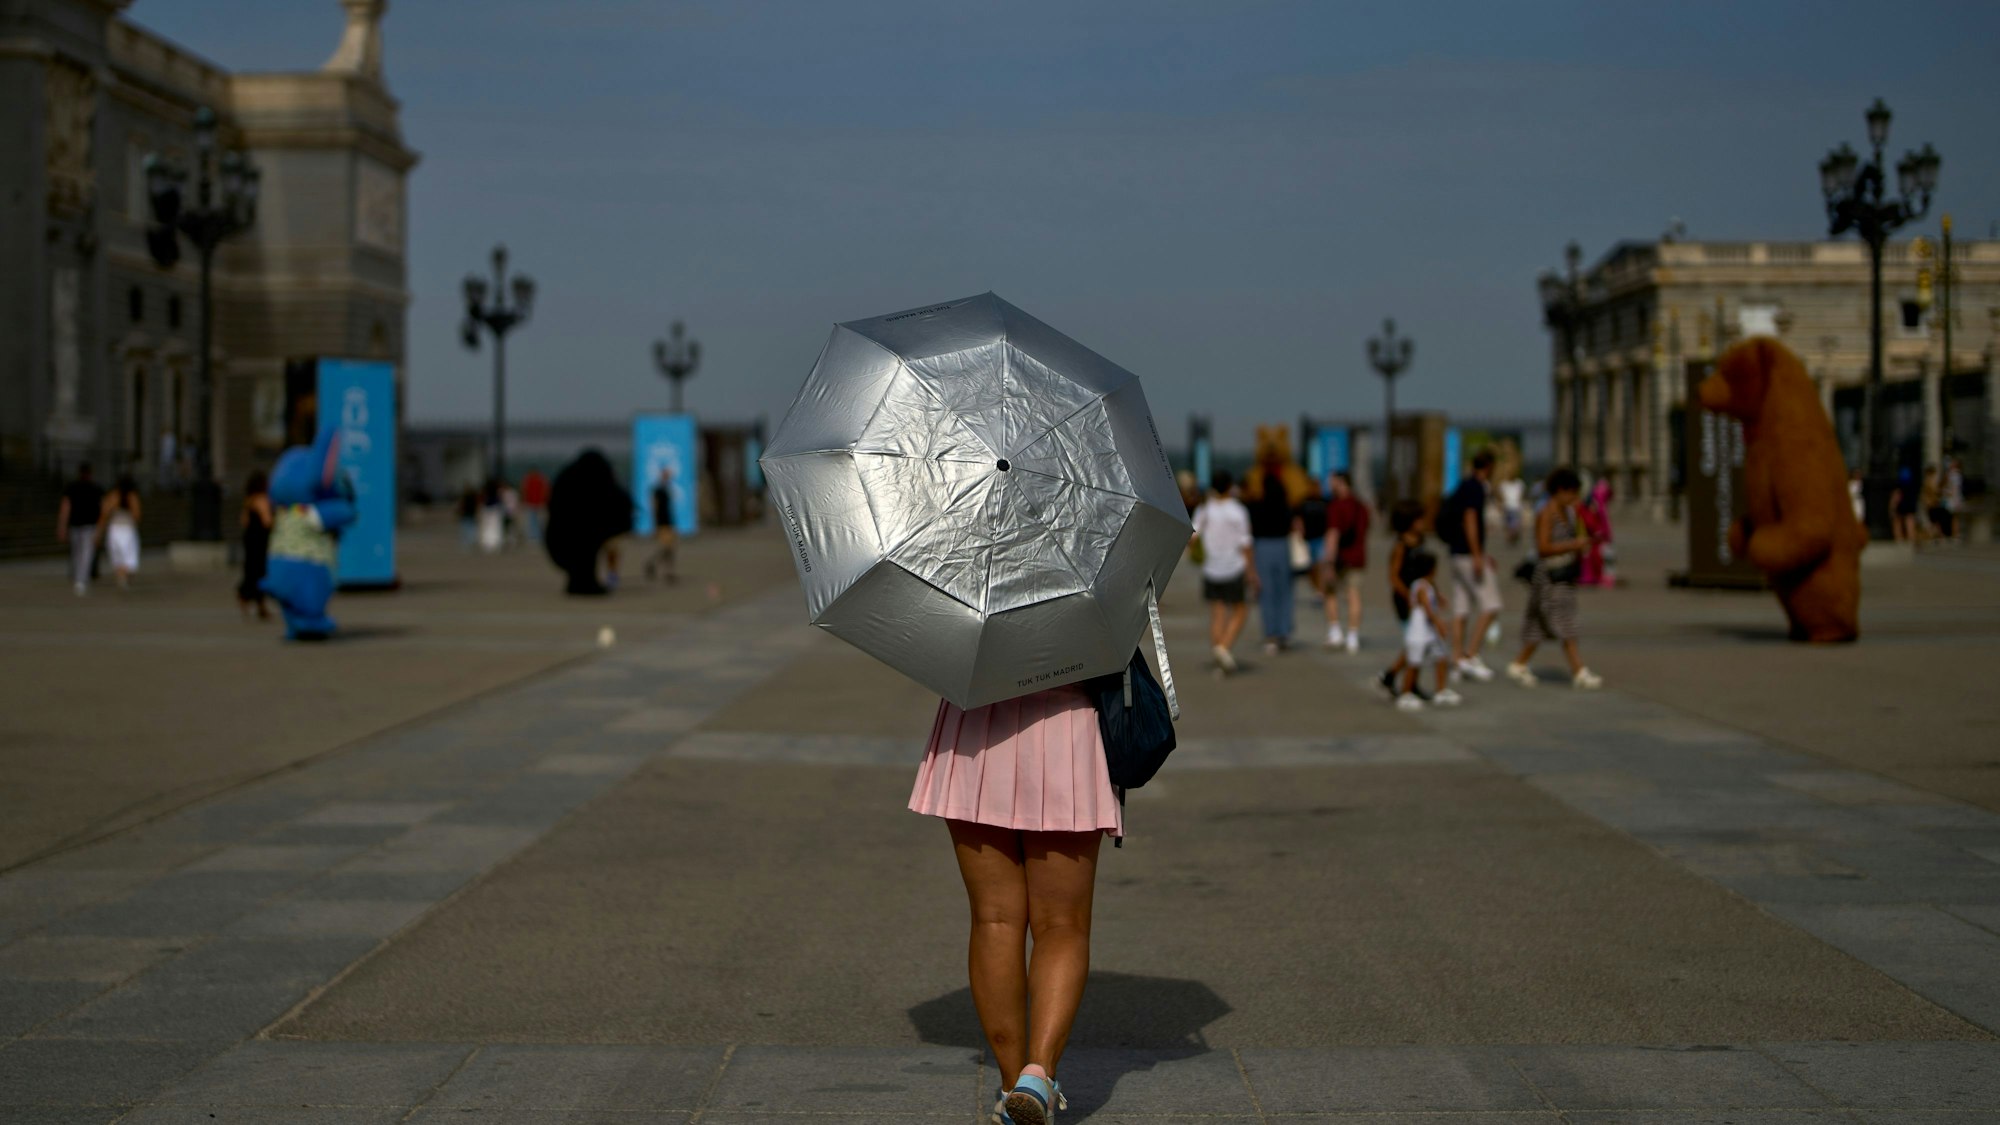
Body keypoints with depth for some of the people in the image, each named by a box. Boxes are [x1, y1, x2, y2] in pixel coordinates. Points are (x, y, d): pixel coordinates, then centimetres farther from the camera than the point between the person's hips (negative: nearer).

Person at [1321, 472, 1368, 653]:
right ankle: (1353, 637, 2)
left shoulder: (1336, 507, -13)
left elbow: (1333, 534, -20)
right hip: (1357, 557, 5)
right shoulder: (1361, 507, 10)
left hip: (1340, 557, -5)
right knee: (1354, 596, 4)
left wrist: (1330, 562, -21)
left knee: (1331, 594, 10)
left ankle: (1335, 632, 3)